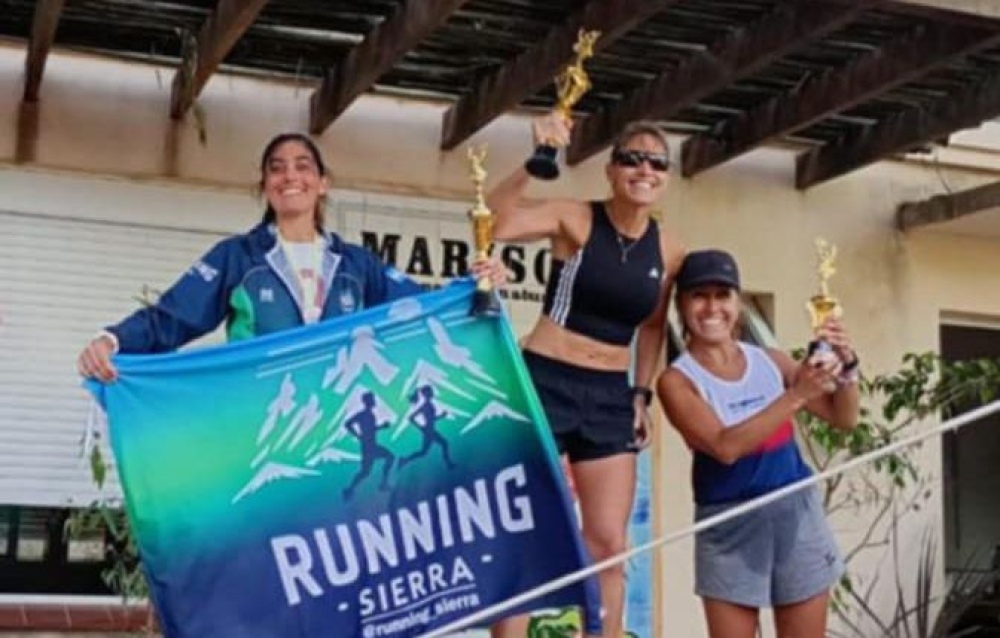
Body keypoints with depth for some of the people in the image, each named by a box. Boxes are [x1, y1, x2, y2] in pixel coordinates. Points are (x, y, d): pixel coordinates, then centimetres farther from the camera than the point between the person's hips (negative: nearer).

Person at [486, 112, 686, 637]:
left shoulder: (668, 250, 4)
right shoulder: (574, 218, -9)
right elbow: (494, 224, -24)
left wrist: (641, 393, 13)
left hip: (610, 396, 5)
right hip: (545, 382, -5)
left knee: (609, 544, 7)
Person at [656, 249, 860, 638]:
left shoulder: (770, 361, 5)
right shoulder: (677, 380, -7)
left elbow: (844, 418, 8)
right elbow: (725, 446, -22)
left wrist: (846, 368, -11)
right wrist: (796, 395, -26)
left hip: (796, 513, 4)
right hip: (730, 525, -4)